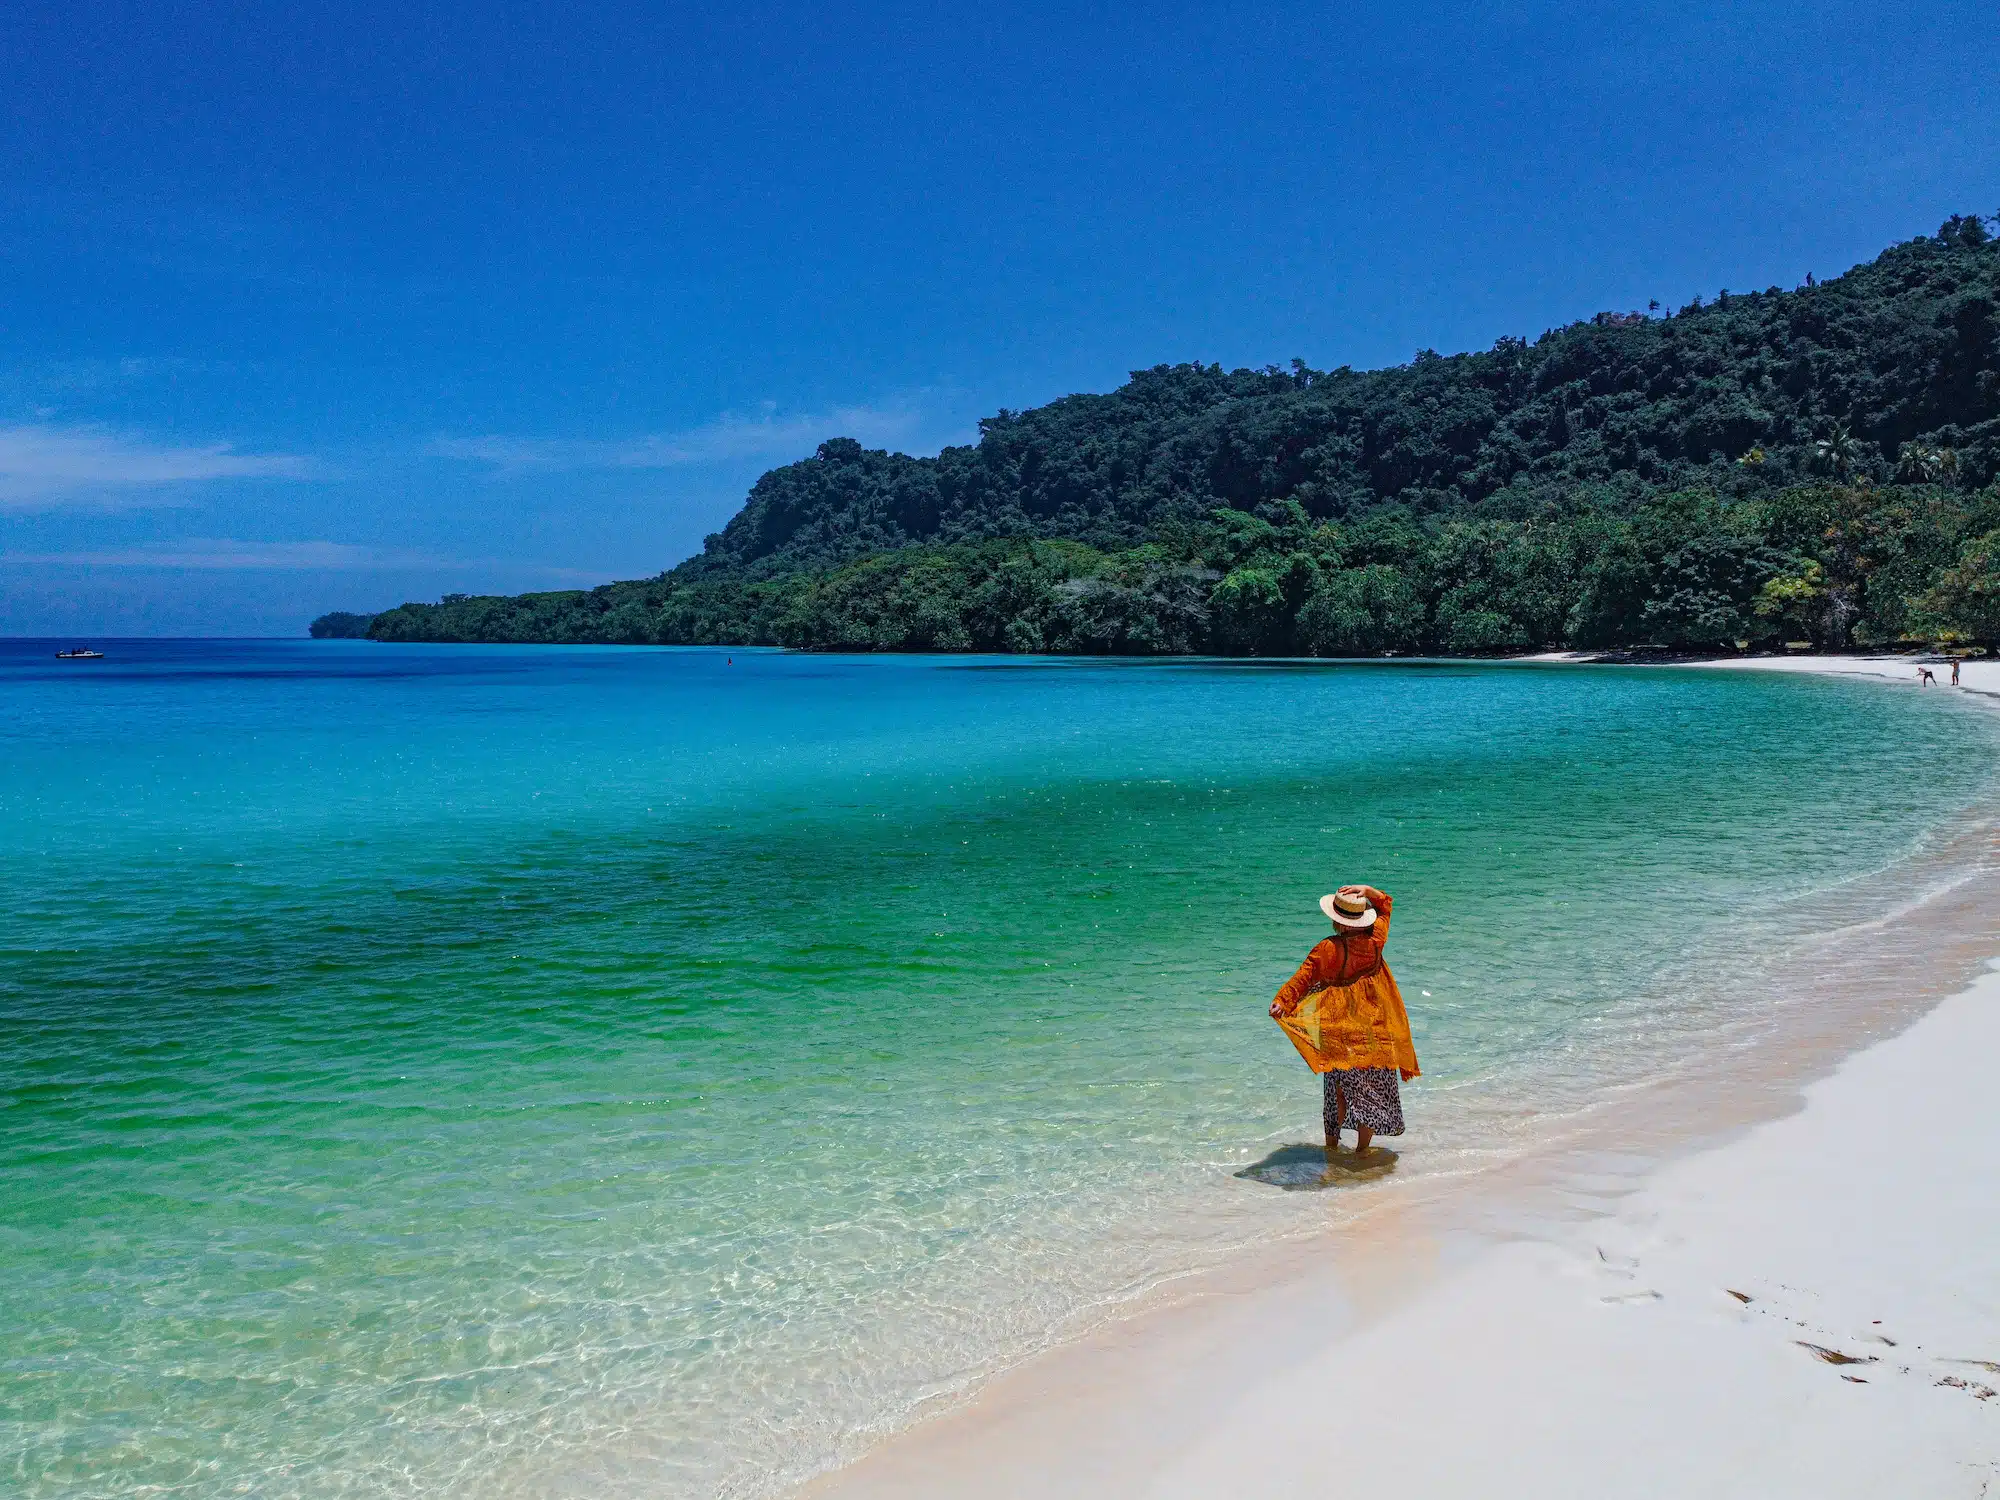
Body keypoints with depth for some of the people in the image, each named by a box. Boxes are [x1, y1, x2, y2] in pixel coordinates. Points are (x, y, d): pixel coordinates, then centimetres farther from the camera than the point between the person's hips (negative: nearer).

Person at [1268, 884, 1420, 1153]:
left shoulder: (1328, 949, -14)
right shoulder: (1375, 941, -4)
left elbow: (1303, 977, -27)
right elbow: (1385, 903, 12)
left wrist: (1282, 1000, -35)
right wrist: (1367, 890, -3)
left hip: (1338, 1029, -1)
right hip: (1374, 1028, 1)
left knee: (1338, 1087, 12)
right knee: (1372, 1090, 10)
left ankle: (1332, 1143, 21)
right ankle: (1362, 1147, 12)